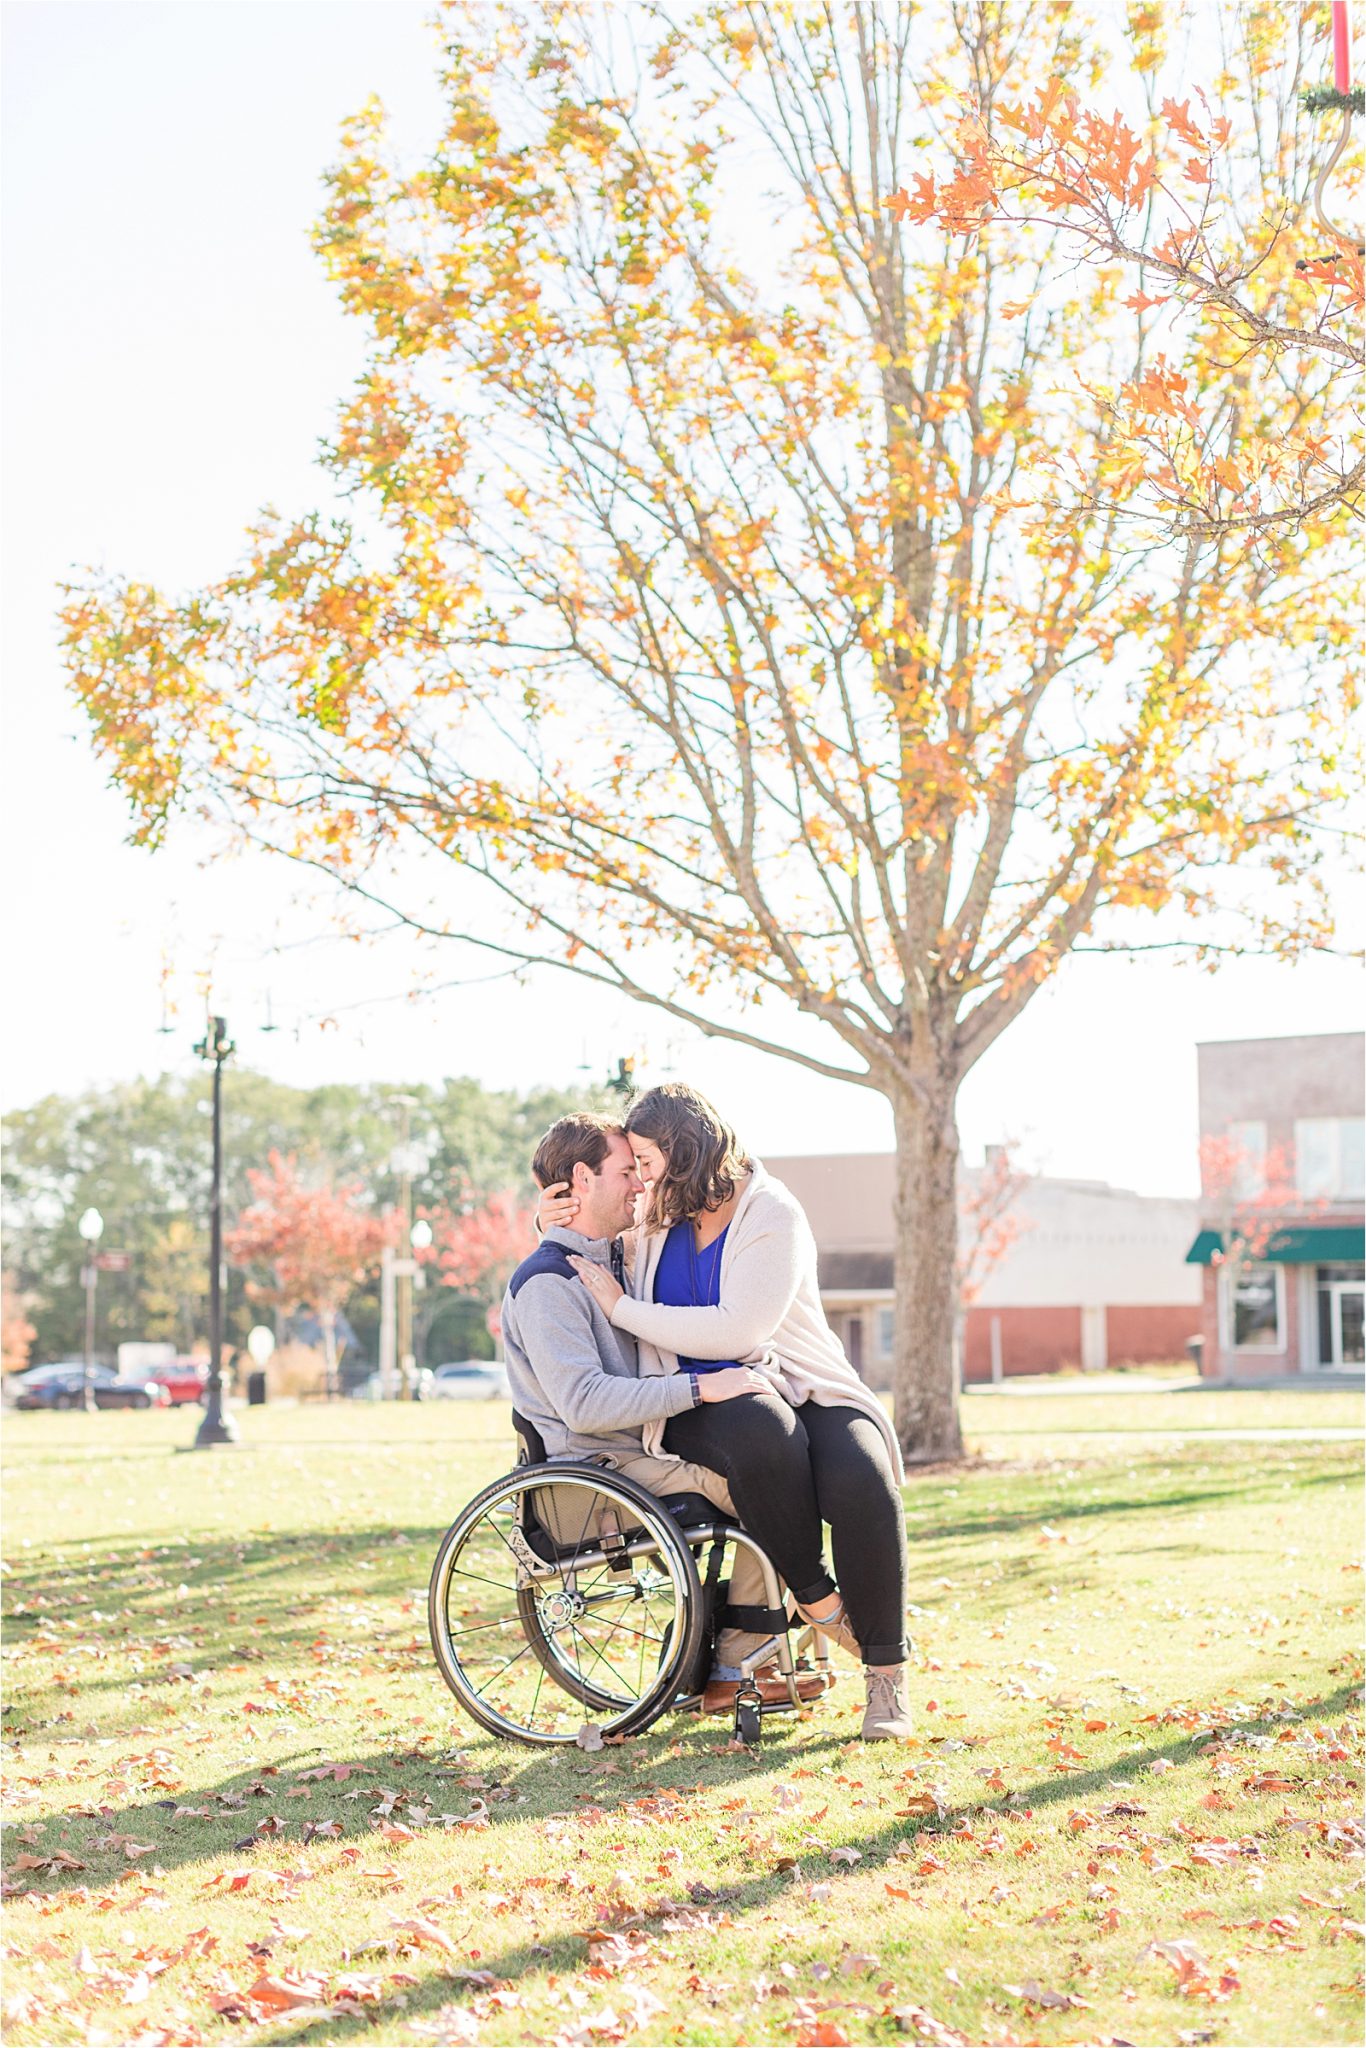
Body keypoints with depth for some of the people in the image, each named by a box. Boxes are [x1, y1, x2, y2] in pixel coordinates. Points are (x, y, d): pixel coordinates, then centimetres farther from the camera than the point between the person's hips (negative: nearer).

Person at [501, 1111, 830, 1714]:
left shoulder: (607, 1260, 18)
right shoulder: (546, 1282, -15)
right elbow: (583, 1403, -27)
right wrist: (700, 1387, -27)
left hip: (634, 1456, 10)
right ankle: (733, 1668, -6)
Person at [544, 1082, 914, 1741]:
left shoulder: (773, 1214, -6)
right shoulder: (655, 1218, 12)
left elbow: (736, 1331, -18)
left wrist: (623, 1308, -12)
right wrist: (558, 1225, 9)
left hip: (801, 1386, -2)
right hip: (700, 1405, 2)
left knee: (861, 1481, -33)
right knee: (764, 1433, -37)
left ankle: (886, 1670, -18)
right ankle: (814, 1598, -21)